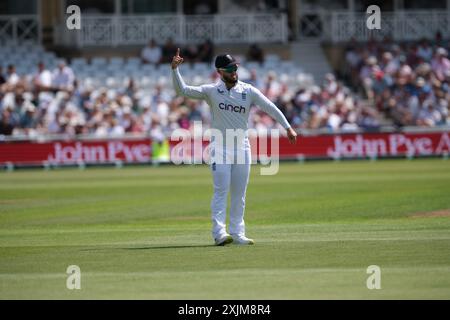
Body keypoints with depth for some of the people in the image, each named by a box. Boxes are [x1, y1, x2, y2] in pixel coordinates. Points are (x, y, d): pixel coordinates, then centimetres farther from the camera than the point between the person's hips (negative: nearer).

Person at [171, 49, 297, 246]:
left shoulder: (248, 91, 2)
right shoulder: (211, 91, -1)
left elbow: (270, 107, -4)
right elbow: (183, 91, -7)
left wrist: (287, 128, -14)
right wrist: (174, 69, -20)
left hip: (242, 147, 3)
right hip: (220, 147, -3)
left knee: (239, 194, 6)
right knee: (221, 191, -11)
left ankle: (237, 233, 12)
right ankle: (219, 233, -17)